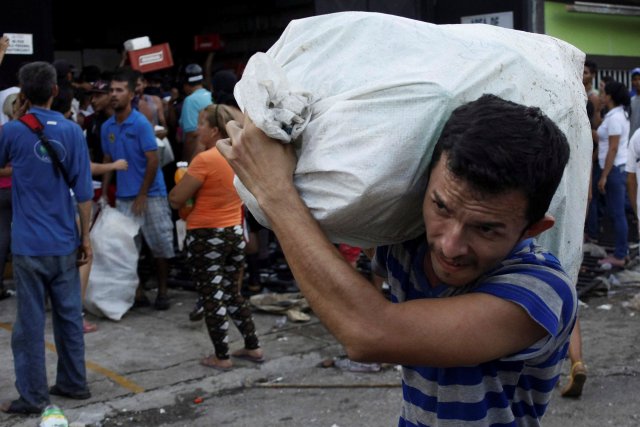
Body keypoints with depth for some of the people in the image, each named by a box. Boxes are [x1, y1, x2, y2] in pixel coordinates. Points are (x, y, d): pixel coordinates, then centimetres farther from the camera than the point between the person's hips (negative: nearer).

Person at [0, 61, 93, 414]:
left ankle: (32, 396, 10)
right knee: (69, 315, 14)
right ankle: (74, 383, 25)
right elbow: (83, 191, -3)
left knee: (30, 321, 4)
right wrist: (85, 236, 5)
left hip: (29, 244, -2)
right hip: (65, 243, 2)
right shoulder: (72, 132, -3)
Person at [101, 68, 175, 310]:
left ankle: (162, 292, 19)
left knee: (160, 245, 4)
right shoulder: (107, 127, 6)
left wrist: (142, 195, -14)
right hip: (123, 197, 5)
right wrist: (104, 193, 8)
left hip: (150, 195, -5)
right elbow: (108, 160, 15)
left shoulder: (141, 123, -11)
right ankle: (137, 293, 15)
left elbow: (153, 161, -13)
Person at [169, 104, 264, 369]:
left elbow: (175, 200, -17)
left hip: (207, 236, -7)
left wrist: (182, 183, 3)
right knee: (232, 293, 20)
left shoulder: (205, 159, -19)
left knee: (212, 297, 5)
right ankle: (253, 347, 24)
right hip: (235, 231, 7)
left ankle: (222, 357, 12)